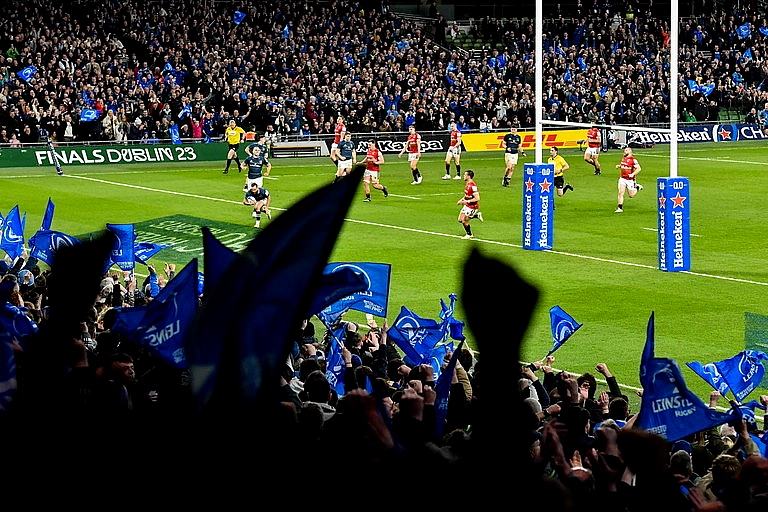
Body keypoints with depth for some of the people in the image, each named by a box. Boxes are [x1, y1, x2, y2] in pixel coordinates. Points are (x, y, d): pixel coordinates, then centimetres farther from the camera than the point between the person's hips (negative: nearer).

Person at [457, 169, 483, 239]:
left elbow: (477, 198, -28)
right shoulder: (467, 184, 3)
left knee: (464, 221, -3)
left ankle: (469, 235, 21)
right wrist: (461, 200, 5)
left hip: (472, 207, -9)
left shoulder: (473, 186, -26)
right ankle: (477, 215, 21)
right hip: (467, 205, 9)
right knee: (460, 220, 10)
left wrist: (467, 201, -26)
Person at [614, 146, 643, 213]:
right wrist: (619, 166, 7)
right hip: (622, 178, 5)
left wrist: (633, 174, -28)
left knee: (631, 195, 7)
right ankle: (620, 208, -5)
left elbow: (639, 169, -17)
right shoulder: (623, 158, 8)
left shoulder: (633, 159, -15)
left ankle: (637, 187, 36)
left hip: (630, 179, -5)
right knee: (620, 193, -9)